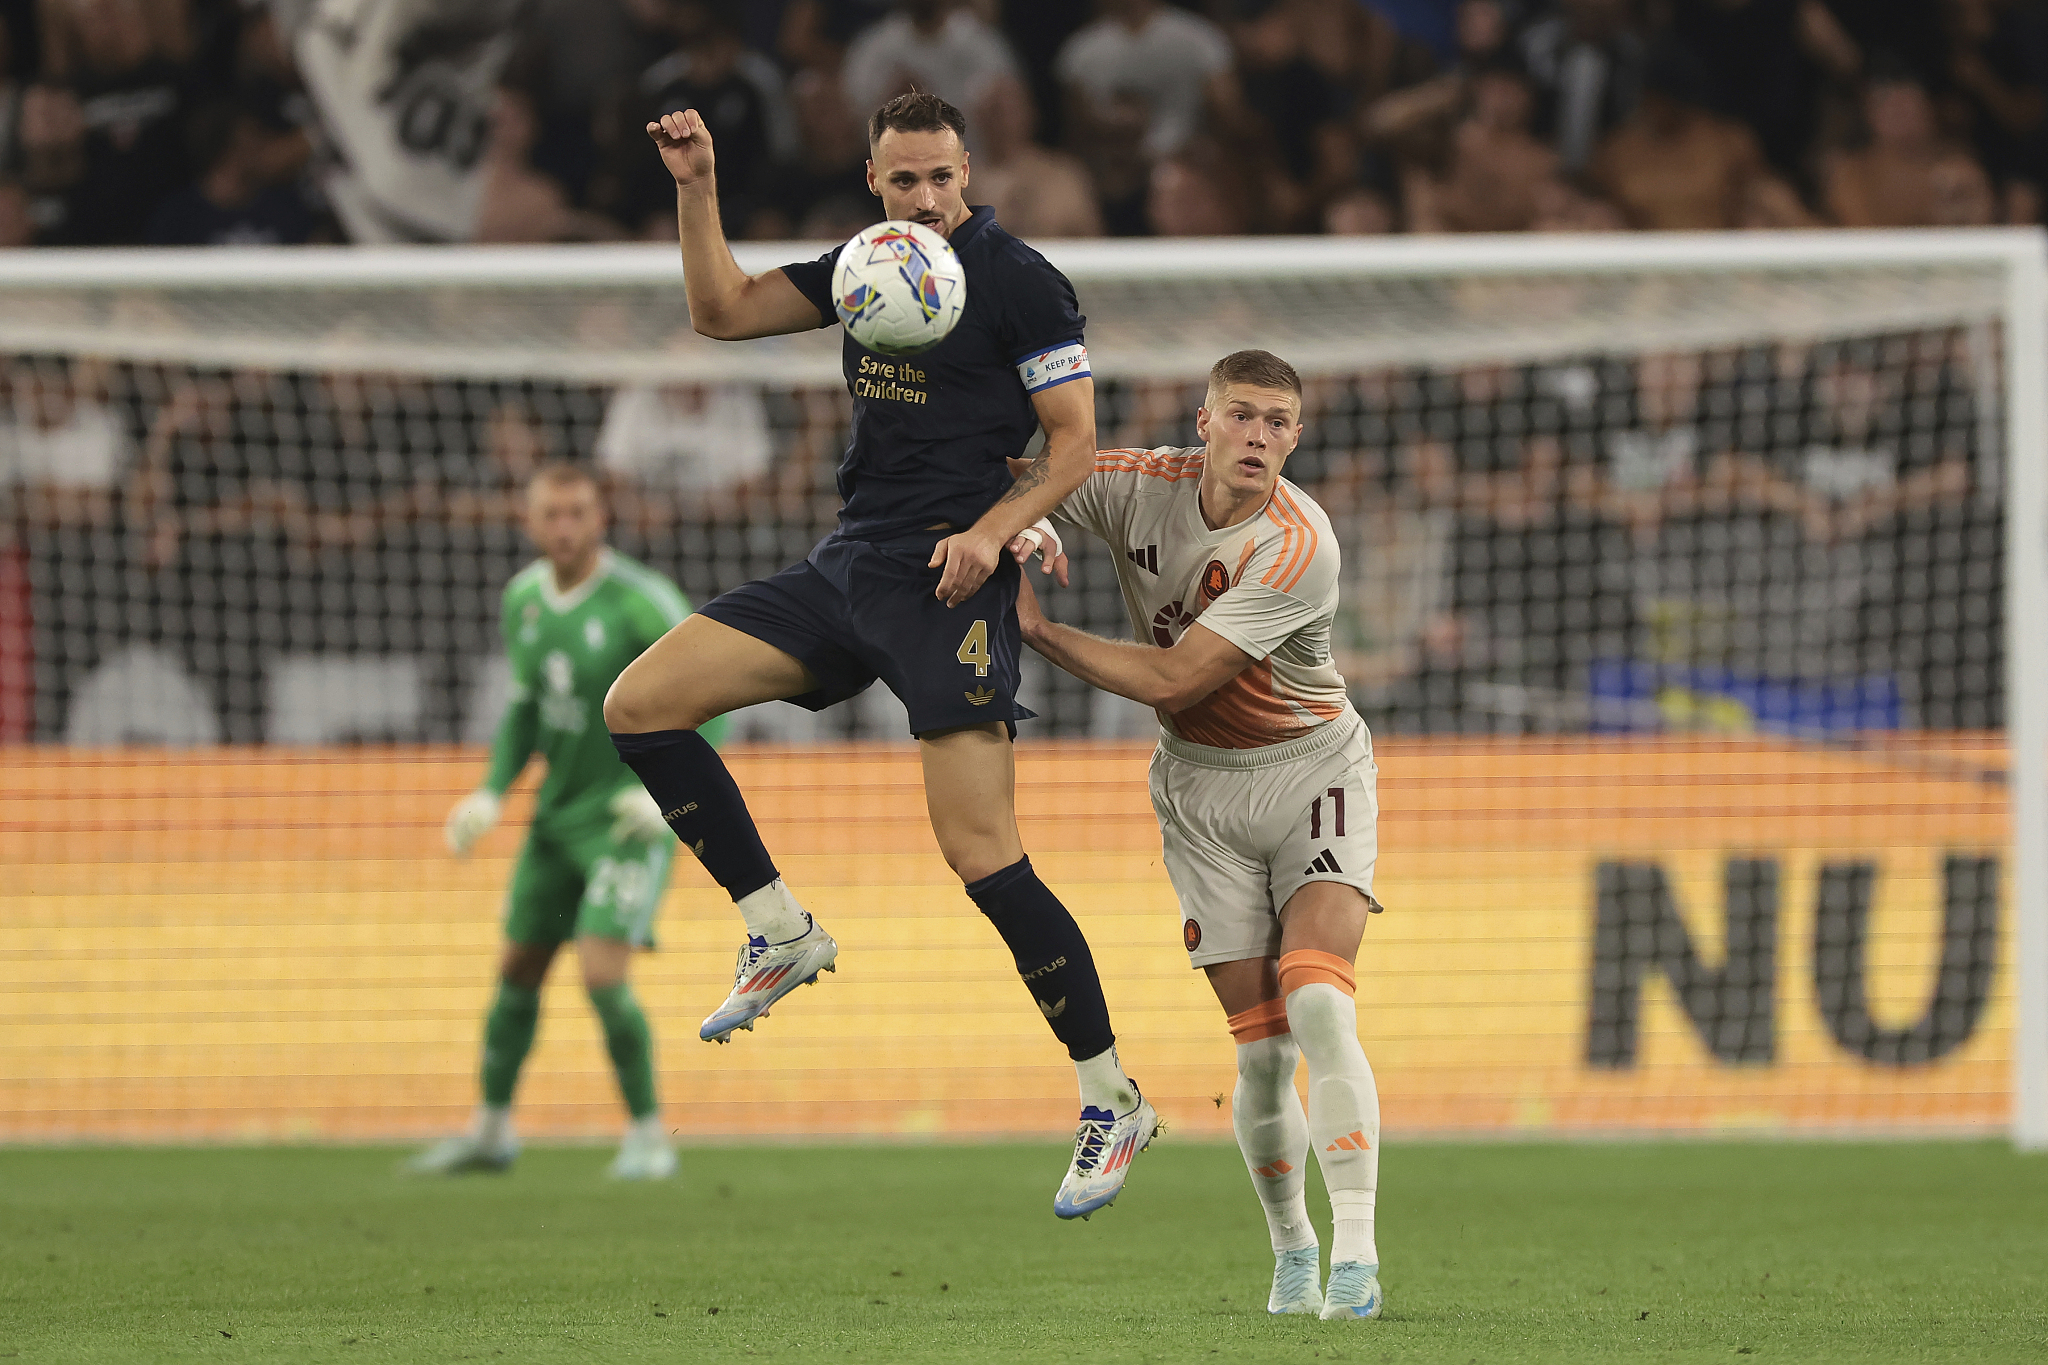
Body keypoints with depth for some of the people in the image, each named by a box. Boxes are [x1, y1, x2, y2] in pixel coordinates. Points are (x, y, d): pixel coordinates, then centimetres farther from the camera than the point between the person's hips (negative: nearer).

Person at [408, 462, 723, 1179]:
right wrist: (491, 793, 4)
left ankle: (649, 1135, -1)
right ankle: (491, 1130, 30)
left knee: (603, 975, -17)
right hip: (558, 813, 7)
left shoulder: (641, 601, -19)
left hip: (630, 818, -7)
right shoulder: (524, 597, 2)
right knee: (518, 969, 13)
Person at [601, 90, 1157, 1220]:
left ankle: (1111, 1100, -4)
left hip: (950, 587, -7)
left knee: (982, 854, -14)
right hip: (848, 567, 7)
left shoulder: (1019, 280, -6)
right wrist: (696, 189, 1)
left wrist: (992, 531, -21)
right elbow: (721, 313, 15)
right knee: (638, 704, -4)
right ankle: (780, 931, 5)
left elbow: (1076, 438, -6)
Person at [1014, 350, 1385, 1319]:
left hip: (1313, 771, -3)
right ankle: (1291, 1248, 17)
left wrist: (1038, 631, -21)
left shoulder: (1300, 547, -23)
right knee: (1260, 1050, -3)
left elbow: (1173, 681, -24)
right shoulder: (1141, 486, -9)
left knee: (1317, 1005, -22)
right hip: (1200, 791, 3)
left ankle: (1355, 1250, -26)